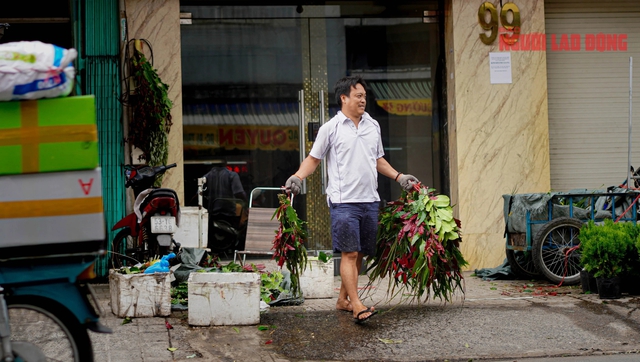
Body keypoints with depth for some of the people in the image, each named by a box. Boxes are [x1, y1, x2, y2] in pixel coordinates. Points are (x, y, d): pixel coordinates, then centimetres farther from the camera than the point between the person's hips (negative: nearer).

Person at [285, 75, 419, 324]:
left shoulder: (372, 126, 15)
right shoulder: (331, 128, 0)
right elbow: (313, 158, 5)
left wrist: (399, 177, 20)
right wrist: (298, 177, -11)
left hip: (370, 200, 6)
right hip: (344, 201, -6)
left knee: (360, 254, 8)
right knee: (349, 253, -10)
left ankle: (343, 300, 19)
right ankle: (356, 305, -14)